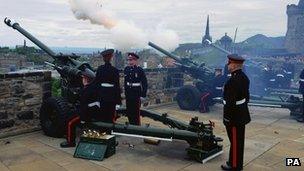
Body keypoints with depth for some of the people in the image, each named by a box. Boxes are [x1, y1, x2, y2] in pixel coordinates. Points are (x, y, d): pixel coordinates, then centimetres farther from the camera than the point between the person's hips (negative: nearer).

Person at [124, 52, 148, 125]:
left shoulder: (139, 70, -11)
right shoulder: (126, 69, 5)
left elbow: (144, 83, -9)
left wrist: (143, 95, -11)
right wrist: (125, 92, 14)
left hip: (136, 95, -5)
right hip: (128, 94, 5)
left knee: (136, 112, 2)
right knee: (129, 112, 12)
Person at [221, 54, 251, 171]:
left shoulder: (233, 81, -25)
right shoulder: (244, 77, 6)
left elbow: (230, 102, -26)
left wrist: (227, 118, -19)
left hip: (234, 116, -10)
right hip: (242, 114, 10)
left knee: (235, 141, 4)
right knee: (239, 140, 20)